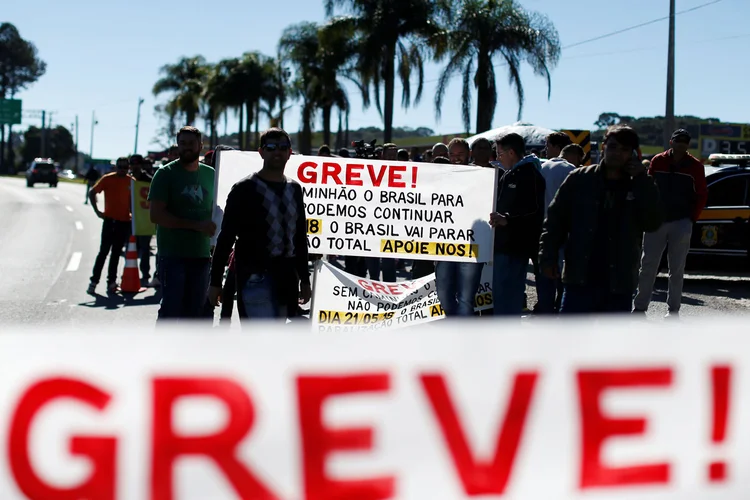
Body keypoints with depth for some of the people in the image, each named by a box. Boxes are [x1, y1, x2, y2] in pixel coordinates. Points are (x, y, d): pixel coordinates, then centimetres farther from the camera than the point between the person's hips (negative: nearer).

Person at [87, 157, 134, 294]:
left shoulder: (131, 182, 6)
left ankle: (111, 282, 14)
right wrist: (97, 211, -4)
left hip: (124, 221, 3)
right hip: (109, 220, -3)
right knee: (104, 251, -6)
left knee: (116, 253, 9)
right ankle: (94, 281, -2)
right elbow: (92, 193, 2)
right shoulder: (107, 179, -2)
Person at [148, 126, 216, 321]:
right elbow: (156, 215, -11)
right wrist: (196, 225, -17)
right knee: (171, 309, -8)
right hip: (173, 255, -5)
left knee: (195, 312, 9)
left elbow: (215, 210, 24)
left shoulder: (210, 174, 12)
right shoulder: (166, 173, -3)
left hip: (201, 254, 5)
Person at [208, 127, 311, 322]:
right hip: (255, 275, -6)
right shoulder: (245, 189, -4)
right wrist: (215, 281, -7)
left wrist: (305, 280, 18)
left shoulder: (295, 189, 14)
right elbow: (226, 237, -4)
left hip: (286, 276, 6)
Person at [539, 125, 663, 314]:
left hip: (619, 284, 2)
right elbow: (555, 220, 5)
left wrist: (642, 180, -12)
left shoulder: (640, 188, 5)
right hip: (580, 279, -1)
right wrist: (548, 257, -5)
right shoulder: (579, 180, 3)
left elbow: (653, 223, -12)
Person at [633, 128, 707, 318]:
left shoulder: (695, 166, 2)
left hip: (681, 222, -1)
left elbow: (702, 195, 6)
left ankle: (673, 309, 11)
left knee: (677, 269, 4)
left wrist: (692, 218, -1)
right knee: (648, 266, 1)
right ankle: (639, 306, 7)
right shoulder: (658, 161, 4)